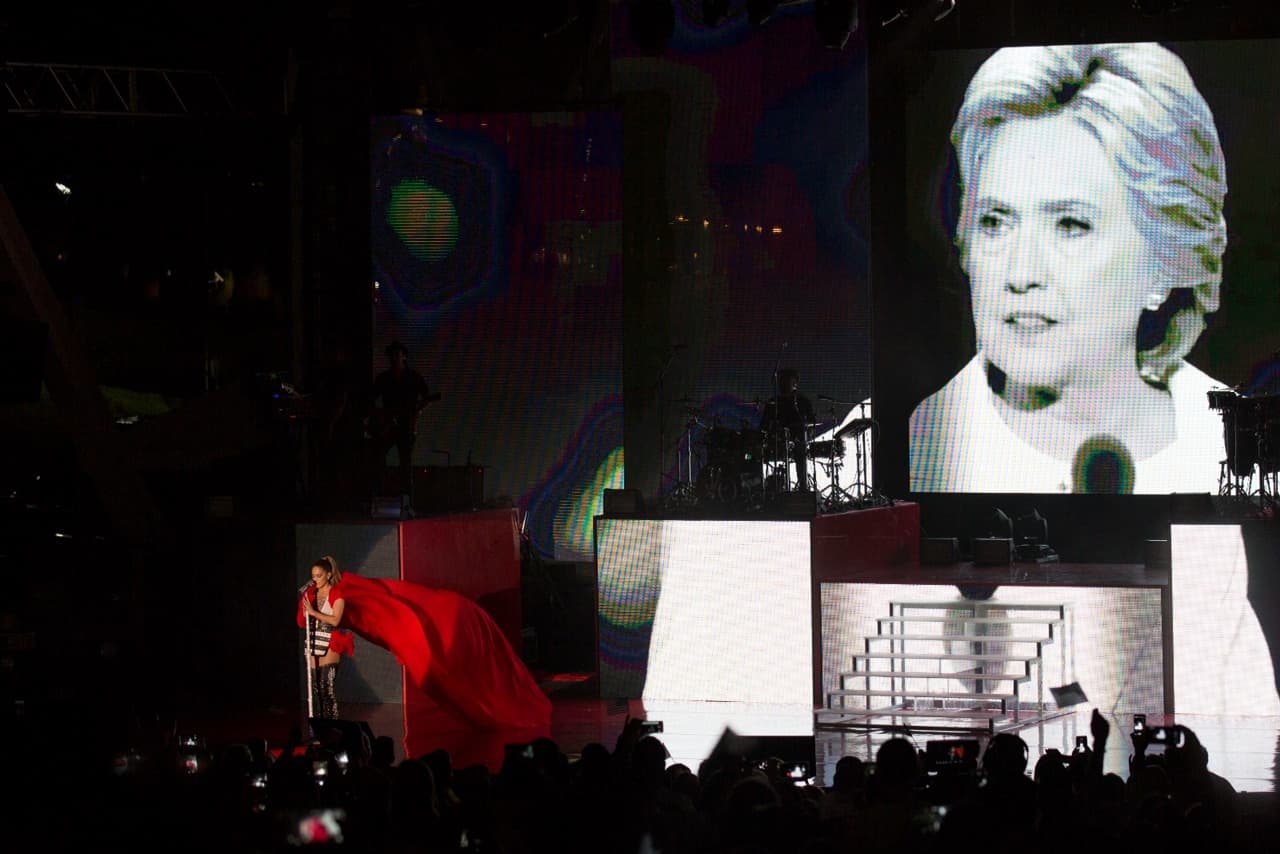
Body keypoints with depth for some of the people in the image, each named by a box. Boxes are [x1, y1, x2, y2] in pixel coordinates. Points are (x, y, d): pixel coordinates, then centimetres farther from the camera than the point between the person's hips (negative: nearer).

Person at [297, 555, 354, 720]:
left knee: (327, 687, -13)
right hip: (313, 643, 6)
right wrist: (304, 606, -3)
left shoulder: (337, 594, -5)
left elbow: (335, 620, -15)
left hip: (329, 645, -6)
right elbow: (303, 622, 12)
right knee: (315, 688, 5)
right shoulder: (311, 593, 12)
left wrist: (313, 612, -16)